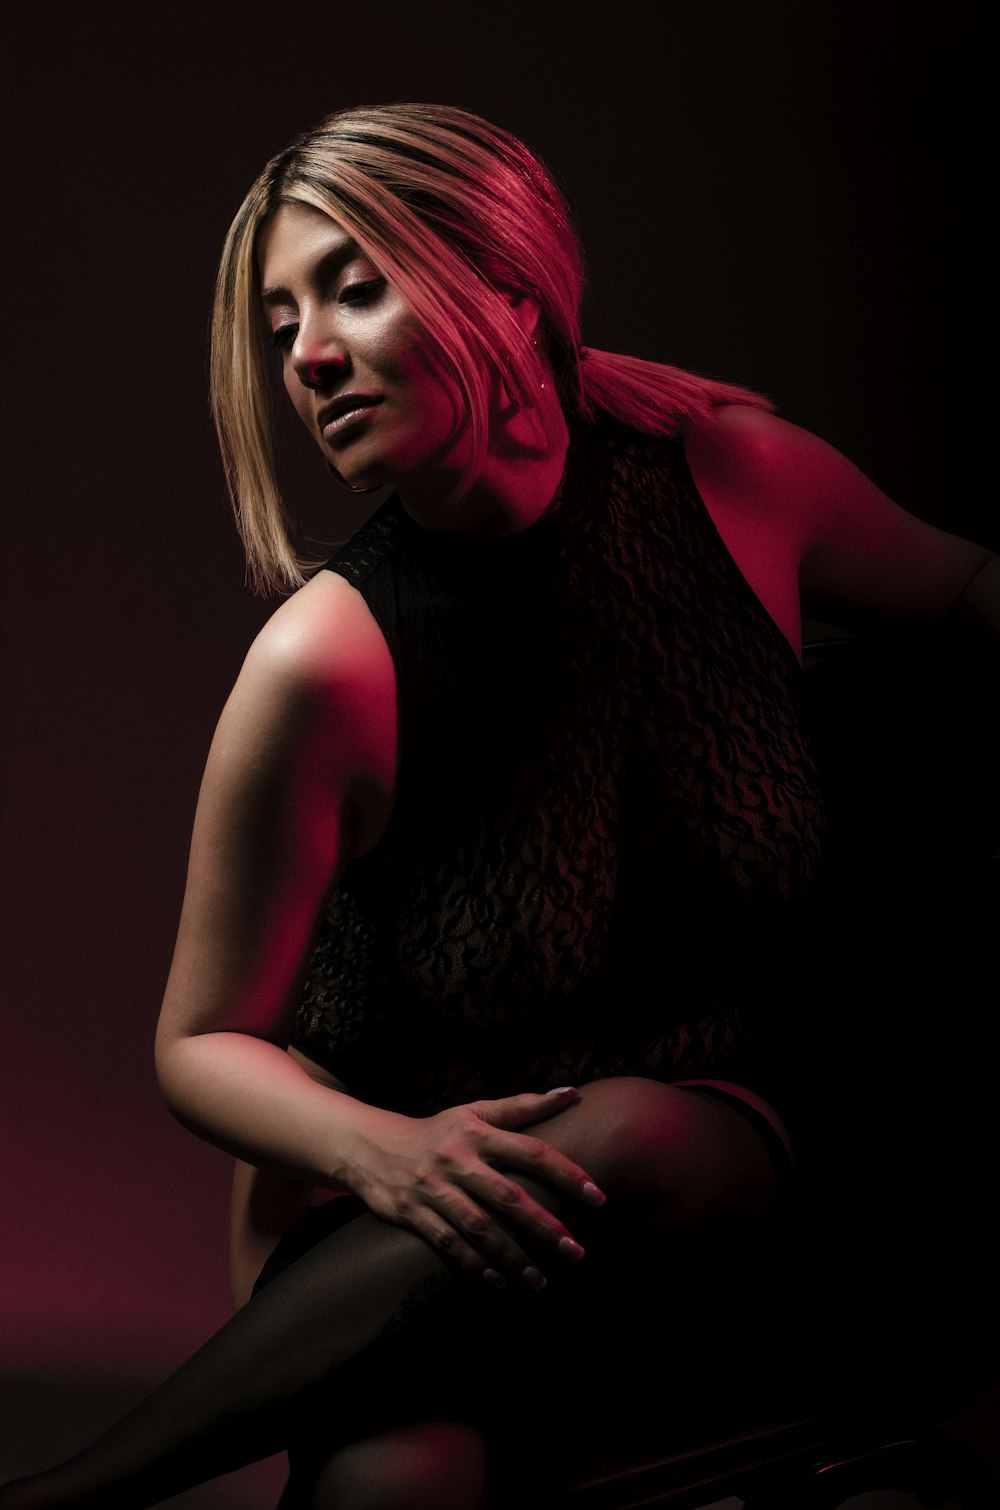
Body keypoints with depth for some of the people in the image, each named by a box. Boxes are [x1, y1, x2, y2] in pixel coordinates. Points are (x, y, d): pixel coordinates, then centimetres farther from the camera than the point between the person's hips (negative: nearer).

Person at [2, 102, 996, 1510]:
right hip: (382, 1223, -3)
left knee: (615, 1145, -36)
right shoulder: (330, 661, -18)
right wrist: (382, 1151, -27)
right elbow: (202, 1042, -7)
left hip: (704, 1169, 4)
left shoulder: (736, 476, -8)